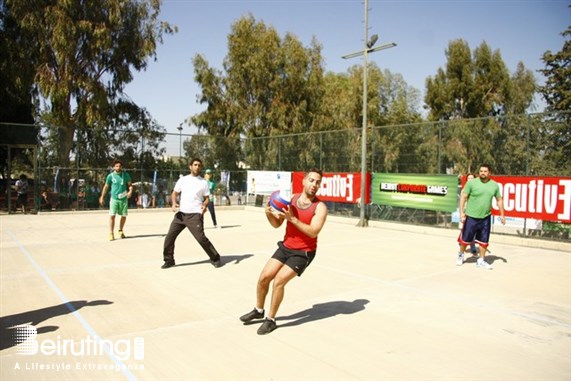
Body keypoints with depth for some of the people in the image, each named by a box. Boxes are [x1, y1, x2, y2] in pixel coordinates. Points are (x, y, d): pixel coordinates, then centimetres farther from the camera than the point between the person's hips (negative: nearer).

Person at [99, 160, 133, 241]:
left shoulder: (126, 175, 3)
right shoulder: (110, 176, 0)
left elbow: (130, 184, 6)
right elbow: (106, 186, 10)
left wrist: (130, 191, -15)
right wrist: (102, 197, 11)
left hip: (124, 199, 2)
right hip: (114, 198, -2)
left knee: (124, 216, 8)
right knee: (112, 215, -10)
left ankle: (120, 231, 30)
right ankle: (111, 234, -4)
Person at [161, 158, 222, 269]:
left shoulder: (204, 182, 3)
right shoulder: (182, 180, 9)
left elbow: (207, 198, 4)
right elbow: (174, 193, 14)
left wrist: (205, 205, -18)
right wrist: (174, 203, -6)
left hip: (195, 215, -4)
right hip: (181, 214, 4)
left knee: (201, 238, -13)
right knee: (169, 237, 2)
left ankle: (215, 258, 4)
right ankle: (169, 260, 20)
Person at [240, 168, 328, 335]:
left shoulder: (320, 207, -16)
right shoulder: (291, 199, -2)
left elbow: (313, 232, -27)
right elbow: (277, 224, 3)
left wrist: (292, 218, -31)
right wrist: (269, 213, -18)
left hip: (303, 253, -5)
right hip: (285, 247, 5)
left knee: (279, 281, -15)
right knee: (264, 277, 3)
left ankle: (271, 320, 5)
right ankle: (258, 310, 29)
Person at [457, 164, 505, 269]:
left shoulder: (494, 185, 3)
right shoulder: (471, 183, -8)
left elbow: (499, 200, 13)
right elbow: (463, 197, -6)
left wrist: (502, 214, 11)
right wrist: (462, 212, -10)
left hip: (486, 217, 3)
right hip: (471, 217, -3)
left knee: (483, 241, 7)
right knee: (465, 239, 7)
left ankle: (481, 261, 22)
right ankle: (461, 255, 30)